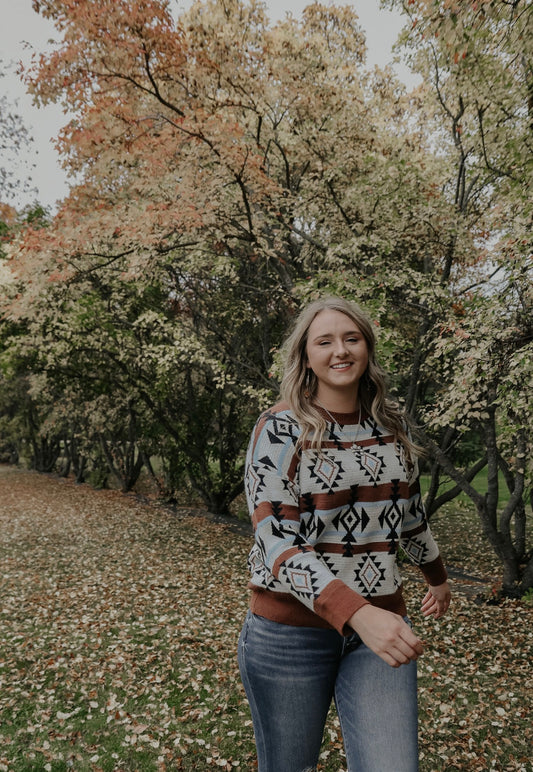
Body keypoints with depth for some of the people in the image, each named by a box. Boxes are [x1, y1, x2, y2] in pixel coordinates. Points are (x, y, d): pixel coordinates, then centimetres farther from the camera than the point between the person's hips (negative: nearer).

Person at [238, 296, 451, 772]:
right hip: (292, 629, -3)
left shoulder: (391, 424, 3)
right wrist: (356, 613, -33)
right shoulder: (280, 429, -13)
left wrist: (438, 577, 31)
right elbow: (276, 544, -21)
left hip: (380, 623, 4)